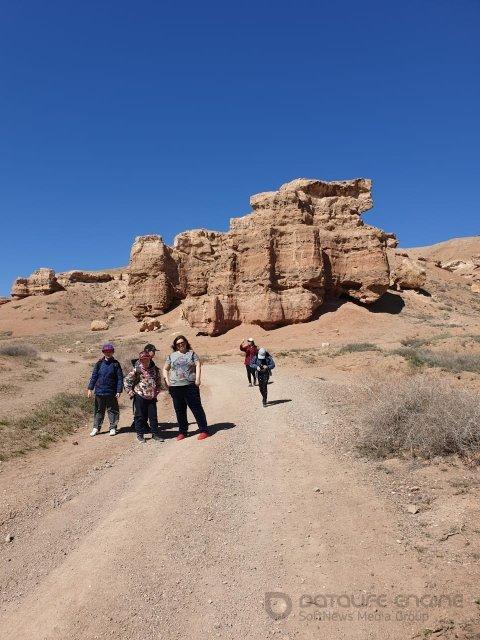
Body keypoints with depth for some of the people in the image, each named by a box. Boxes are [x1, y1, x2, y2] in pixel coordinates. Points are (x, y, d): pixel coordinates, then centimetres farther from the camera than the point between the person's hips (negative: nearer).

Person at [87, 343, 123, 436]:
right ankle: (96, 428, 22)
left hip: (111, 392, -2)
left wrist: (119, 391, -9)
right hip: (99, 391, 2)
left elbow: (120, 378, -3)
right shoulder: (99, 363, 4)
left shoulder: (116, 364, -3)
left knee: (112, 410, 7)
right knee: (99, 410, 12)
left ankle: (113, 428, 18)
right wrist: (90, 388, 2)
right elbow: (94, 376, 8)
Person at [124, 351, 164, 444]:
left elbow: (159, 380, 19)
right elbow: (127, 380, -3)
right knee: (140, 416, 5)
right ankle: (140, 435, 18)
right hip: (140, 397, -3)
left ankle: (155, 434, 18)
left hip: (152, 397, 3)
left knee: (153, 416, 7)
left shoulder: (155, 369, 3)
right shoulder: (136, 370, -8)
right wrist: (131, 392, -5)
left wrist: (157, 390, 11)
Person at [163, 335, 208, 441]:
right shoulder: (171, 356, 14)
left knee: (196, 407, -2)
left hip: (190, 385, -3)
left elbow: (198, 365, -2)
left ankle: (203, 430, 4)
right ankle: (182, 431, 20)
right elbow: (165, 369, 21)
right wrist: (167, 380, 6)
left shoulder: (191, 353, 8)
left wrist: (198, 378, -13)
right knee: (179, 410, 8)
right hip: (175, 387, 3)